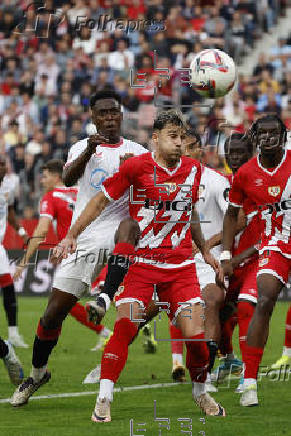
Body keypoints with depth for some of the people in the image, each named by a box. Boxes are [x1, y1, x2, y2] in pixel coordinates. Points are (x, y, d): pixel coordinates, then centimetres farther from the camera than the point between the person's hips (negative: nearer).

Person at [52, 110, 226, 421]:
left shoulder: (192, 169, 8)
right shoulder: (136, 167, -5)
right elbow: (101, 200, 2)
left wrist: (205, 251, 31)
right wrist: (71, 236, -1)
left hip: (181, 265, 3)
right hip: (141, 262, -3)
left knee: (195, 336, -5)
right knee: (125, 327, -16)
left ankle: (200, 393, 21)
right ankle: (104, 400, -7)